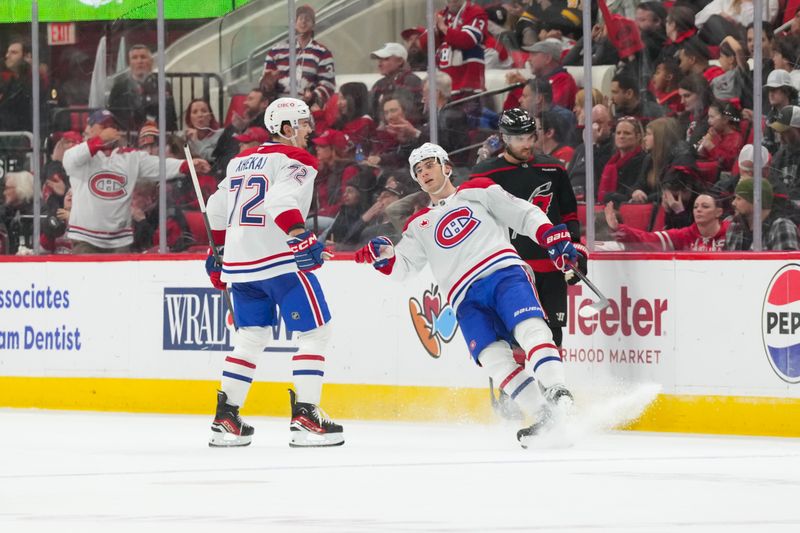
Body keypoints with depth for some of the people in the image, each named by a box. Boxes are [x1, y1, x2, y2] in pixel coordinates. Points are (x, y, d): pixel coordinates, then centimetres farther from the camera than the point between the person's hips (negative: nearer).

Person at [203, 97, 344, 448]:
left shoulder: (241, 161, 20)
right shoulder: (295, 160, -5)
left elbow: (217, 208, 27)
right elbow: (281, 199, -25)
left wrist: (218, 252, 40)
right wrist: (301, 235, -36)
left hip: (240, 261, 8)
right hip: (281, 260, -8)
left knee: (251, 337, 16)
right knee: (315, 332, -2)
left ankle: (225, 419, 12)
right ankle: (305, 418, -11)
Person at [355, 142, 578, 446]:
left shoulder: (478, 191, 18)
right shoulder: (419, 225, 28)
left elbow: (525, 215, 12)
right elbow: (401, 267, 18)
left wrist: (554, 239, -4)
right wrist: (383, 255, -4)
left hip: (504, 272, -2)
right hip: (466, 300, 2)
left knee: (530, 328, -29)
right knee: (493, 358, -20)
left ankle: (558, 395, -36)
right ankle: (544, 416, -20)